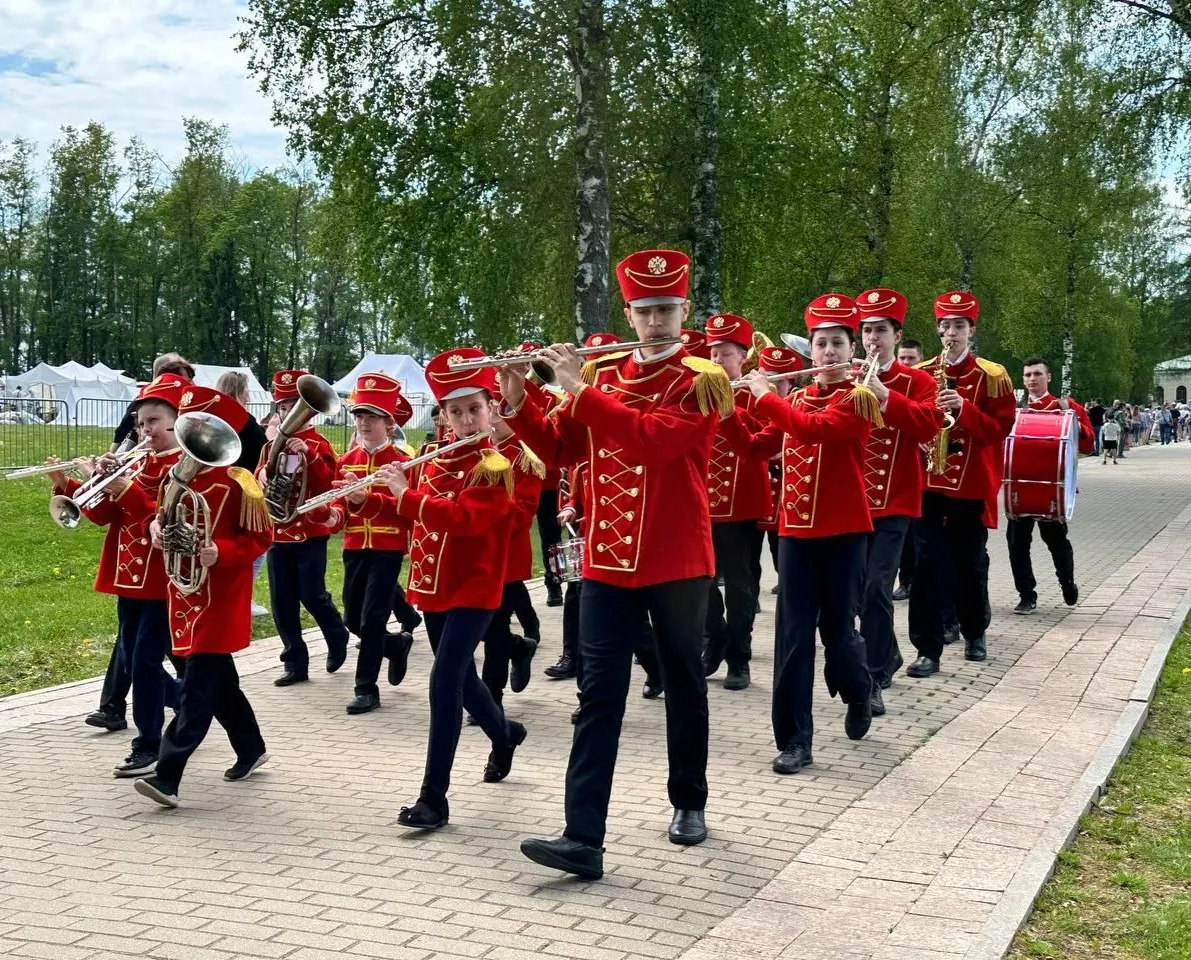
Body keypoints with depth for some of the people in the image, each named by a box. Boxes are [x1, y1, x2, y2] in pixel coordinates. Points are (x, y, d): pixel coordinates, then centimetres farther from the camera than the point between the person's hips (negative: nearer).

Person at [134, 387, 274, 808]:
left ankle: (167, 777, -10)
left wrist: (221, 552, -26)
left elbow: (261, 537, -12)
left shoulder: (238, 482, -14)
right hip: (187, 593, 8)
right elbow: (167, 519, 20)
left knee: (198, 688, -8)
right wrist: (158, 527, -3)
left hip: (220, 600, -8)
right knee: (218, 679, 18)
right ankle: (251, 749, 36)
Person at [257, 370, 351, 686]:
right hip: (277, 533, 5)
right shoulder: (271, 445, 10)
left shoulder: (318, 444, -5)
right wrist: (261, 478, -11)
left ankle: (337, 638, 24)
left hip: (310, 533, -5)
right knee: (282, 602, 4)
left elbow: (327, 485, -16)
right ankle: (295, 663, 12)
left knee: (312, 596, -5)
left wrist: (307, 455, -27)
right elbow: (257, 486, 11)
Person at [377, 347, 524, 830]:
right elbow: (413, 509, 13)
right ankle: (505, 733, 49)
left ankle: (434, 797, -11)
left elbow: (465, 516, -28)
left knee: (445, 681, -15)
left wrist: (405, 494, -29)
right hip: (433, 585, 8)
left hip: (473, 589, -7)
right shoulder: (435, 459, 8)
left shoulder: (497, 465, -14)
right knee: (459, 676, 20)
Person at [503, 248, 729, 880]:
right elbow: (559, 450, 9)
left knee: (684, 685, 13)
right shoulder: (601, 373, 9)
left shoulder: (702, 380, -7)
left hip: (677, 564, -3)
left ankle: (690, 803, 32)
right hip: (606, 561, 3)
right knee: (600, 696, -2)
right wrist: (517, 402, -6)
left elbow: (655, 439, -24)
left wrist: (581, 390, -23)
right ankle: (583, 838, -5)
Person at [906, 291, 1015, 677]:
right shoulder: (919, 374, 7)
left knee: (970, 563, 11)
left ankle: (975, 633, 33)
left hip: (972, 486, -1)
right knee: (930, 565, -5)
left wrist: (963, 407, -20)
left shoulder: (992, 376, 0)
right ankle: (928, 649, -4)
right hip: (927, 483, 1)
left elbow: (999, 429, -6)